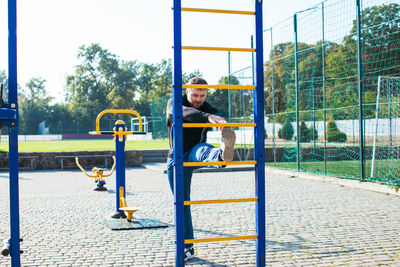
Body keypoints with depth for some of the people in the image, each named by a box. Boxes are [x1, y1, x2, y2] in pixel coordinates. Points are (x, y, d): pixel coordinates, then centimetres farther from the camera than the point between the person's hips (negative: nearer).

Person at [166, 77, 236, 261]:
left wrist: (223, 126, -50)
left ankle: (223, 155, -73)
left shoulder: (209, 109, 1)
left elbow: (218, 117, -23)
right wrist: (208, 117, -51)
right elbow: (185, 113, -31)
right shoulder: (174, 104, -6)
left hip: (194, 154, 0)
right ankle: (187, 247, 13)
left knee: (202, 149, -36)